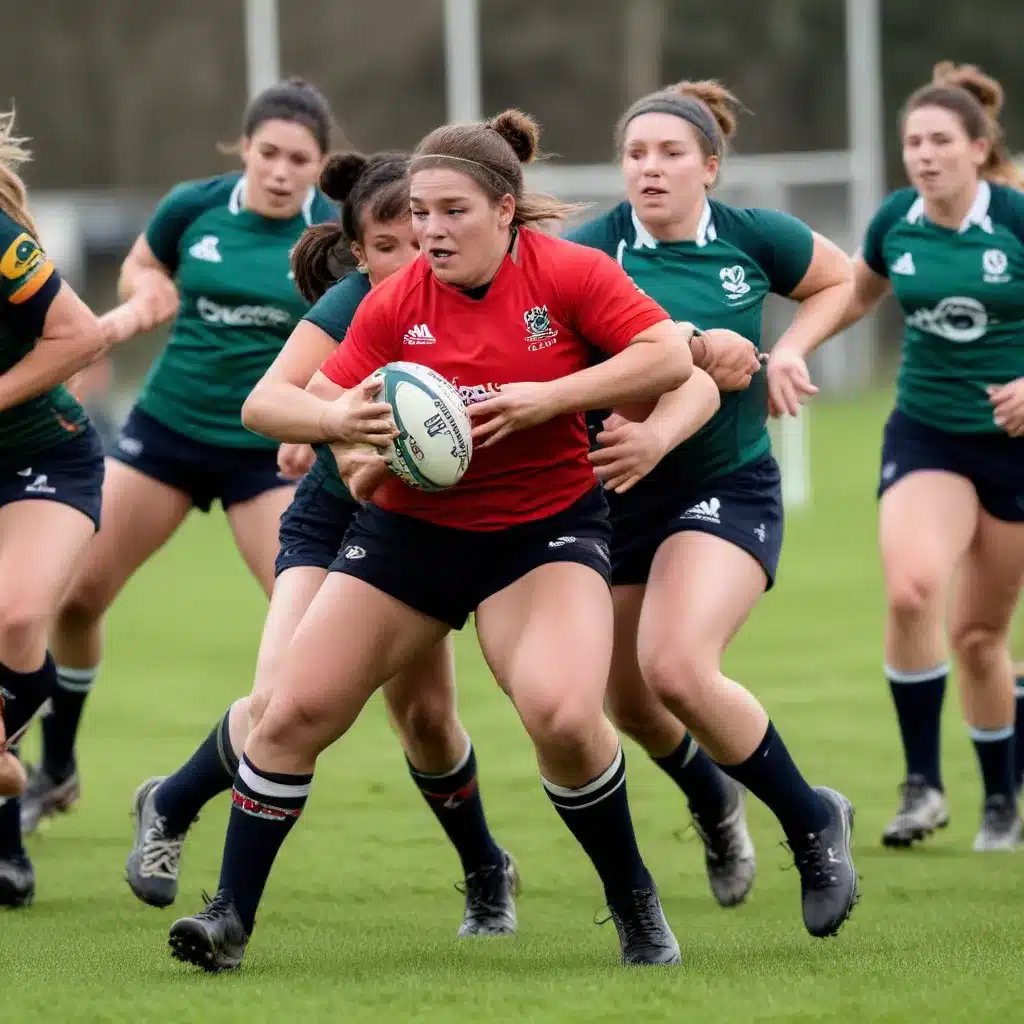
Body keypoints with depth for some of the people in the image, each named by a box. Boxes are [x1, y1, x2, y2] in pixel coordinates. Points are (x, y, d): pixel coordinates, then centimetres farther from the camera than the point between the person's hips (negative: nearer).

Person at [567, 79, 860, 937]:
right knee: (629, 702, 10)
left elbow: (838, 280, 13)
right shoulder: (589, 254, -11)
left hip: (730, 489, -3)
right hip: (618, 493, 3)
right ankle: (713, 801, 47)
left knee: (678, 668, -25)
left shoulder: (752, 238, -7)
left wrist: (790, 350, -4)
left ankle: (813, 824, -3)